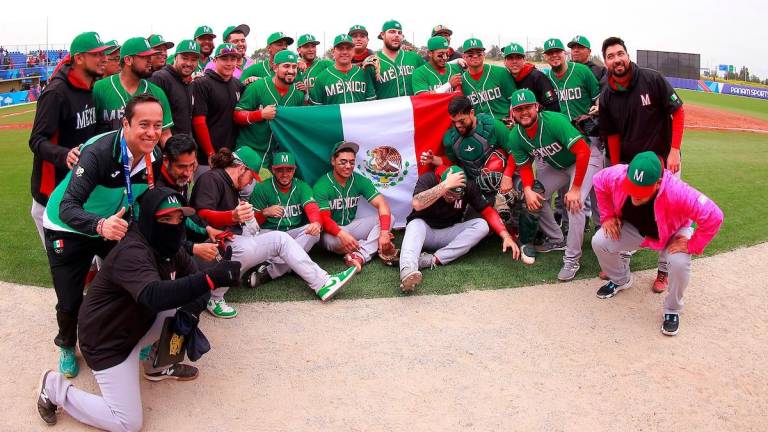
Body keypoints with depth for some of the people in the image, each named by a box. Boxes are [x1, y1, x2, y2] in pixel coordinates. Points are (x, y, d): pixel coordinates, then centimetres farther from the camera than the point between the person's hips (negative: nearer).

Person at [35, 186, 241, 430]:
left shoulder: (170, 247, -4)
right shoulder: (132, 252, -31)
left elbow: (195, 286, 1)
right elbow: (154, 296, -49)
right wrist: (211, 278, -59)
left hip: (140, 323, 8)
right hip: (106, 341, -8)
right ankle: (55, 388, 9)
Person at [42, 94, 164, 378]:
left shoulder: (154, 157, -15)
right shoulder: (99, 152, -35)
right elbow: (68, 208, -42)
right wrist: (100, 225, -59)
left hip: (113, 225, 5)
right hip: (68, 229, -5)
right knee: (70, 301, 0)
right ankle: (67, 346, 32)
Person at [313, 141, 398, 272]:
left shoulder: (360, 181, -4)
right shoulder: (322, 186, -15)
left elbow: (382, 205, -14)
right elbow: (324, 218, -23)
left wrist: (384, 233, -31)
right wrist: (342, 234, -44)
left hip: (351, 226, 4)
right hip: (333, 231, -4)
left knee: (387, 218, -16)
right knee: (330, 240, -40)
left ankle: (360, 256, -31)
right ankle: (376, 249, -21)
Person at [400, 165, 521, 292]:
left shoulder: (468, 186, -10)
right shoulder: (428, 179, -19)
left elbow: (488, 211, -10)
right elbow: (417, 204, -37)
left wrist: (506, 236, -23)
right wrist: (446, 185, -42)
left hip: (449, 234, 3)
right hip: (425, 230, -3)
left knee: (481, 225, -21)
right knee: (416, 224, -36)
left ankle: (433, 259, -35)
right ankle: (407, 270, -63)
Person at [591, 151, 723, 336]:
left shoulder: (676, 192, -44)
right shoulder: (617, 175, -33)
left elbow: (713, 217, -38)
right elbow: (599, 181, -9)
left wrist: (692, 246, -31)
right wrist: (608, 215, -10)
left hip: (672, 234, -3)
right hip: (634, 228, 4)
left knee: (679, 263, -32)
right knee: (599, 242, -16)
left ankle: (672, 310, -1)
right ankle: (620, 280, 17)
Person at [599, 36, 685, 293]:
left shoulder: (652, 79, -12)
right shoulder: (607, 96, -1)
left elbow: (678, 112, -8)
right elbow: (612, 134, 6)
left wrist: (674, 150, -15)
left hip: (663, 160, -3)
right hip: (628, 163, 3)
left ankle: (664, 270, 17)